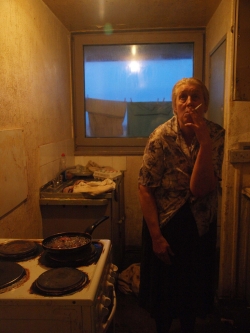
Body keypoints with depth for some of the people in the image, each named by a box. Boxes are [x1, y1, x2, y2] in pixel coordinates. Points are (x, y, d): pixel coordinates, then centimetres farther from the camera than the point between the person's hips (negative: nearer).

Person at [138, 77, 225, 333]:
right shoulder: (161, 137, -18)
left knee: (194, 284, 21)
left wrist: (204, 141, -30)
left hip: (200, 225, 3)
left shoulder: (216, 134, -12)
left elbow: (200, 189, -21)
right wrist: (156, 235, -16)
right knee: (163, 285, 17)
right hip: (165, 223, -2)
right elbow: (145, 189, -16)